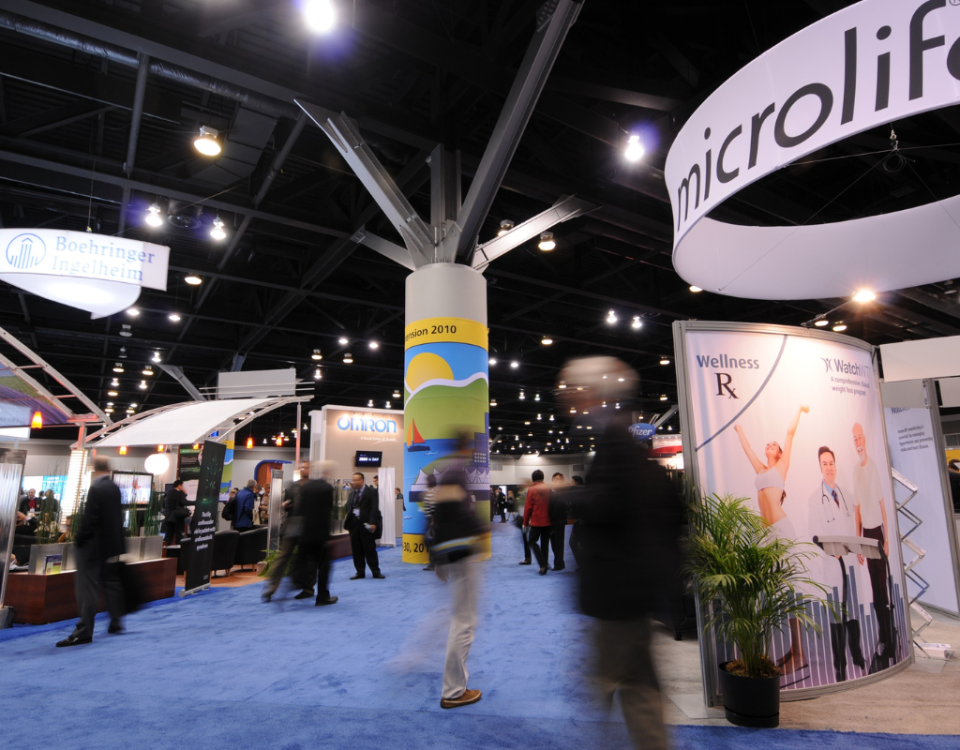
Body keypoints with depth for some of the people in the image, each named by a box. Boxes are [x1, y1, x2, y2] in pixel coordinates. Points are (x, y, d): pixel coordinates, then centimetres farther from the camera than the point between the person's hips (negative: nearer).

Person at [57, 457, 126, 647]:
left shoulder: (95, 489, -18)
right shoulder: (115, 488, 5)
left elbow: (89, 518, -18)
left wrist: (80, 538, -7)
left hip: (93, 544, -8)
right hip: (111, 543, 8)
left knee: (87, 587, -4)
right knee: (110, 581, 18)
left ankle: (84, 631, -2)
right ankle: (116, 622, 26)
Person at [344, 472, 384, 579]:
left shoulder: (372, 492, -3)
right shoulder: (352, 494, 16)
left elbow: (375, 508, -10)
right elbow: (349, 508, 14)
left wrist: (373, 523, -18)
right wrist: (347, 522, 2)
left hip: (366, 524, -5)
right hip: (354, 524, 6)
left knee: (370, 550, -1)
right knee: (356, 550, 7)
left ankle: (376, 572, 8)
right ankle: (360, 572, 17)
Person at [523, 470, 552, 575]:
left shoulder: (531, 490, -9)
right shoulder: (549, 489, 1)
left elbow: (528, 508, -9)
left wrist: (525, 523, 0)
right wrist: (552, 519, 15)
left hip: (536, 521, -4)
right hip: (547, 521, 4)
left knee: (531, 541, 8)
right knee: (544, 543, 13)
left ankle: (542, 564, -6)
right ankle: (544, 567, 16)